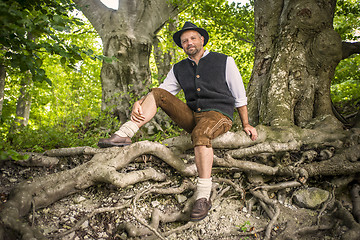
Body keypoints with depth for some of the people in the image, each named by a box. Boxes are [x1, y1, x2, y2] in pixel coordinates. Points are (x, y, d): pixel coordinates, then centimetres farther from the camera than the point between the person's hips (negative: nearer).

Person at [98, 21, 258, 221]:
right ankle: (124, 135, -21)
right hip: (192, 117, 5)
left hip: (218, 115, -4)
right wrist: (139, 103, -12)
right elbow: (160, 92, 8)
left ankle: (203, 197, -38)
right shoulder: (178, 69, 13)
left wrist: (246, 124, 5)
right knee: (157, 93, -9)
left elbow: (239, 96, 7)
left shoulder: (224, 61, 4)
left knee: (200, 133, -39)